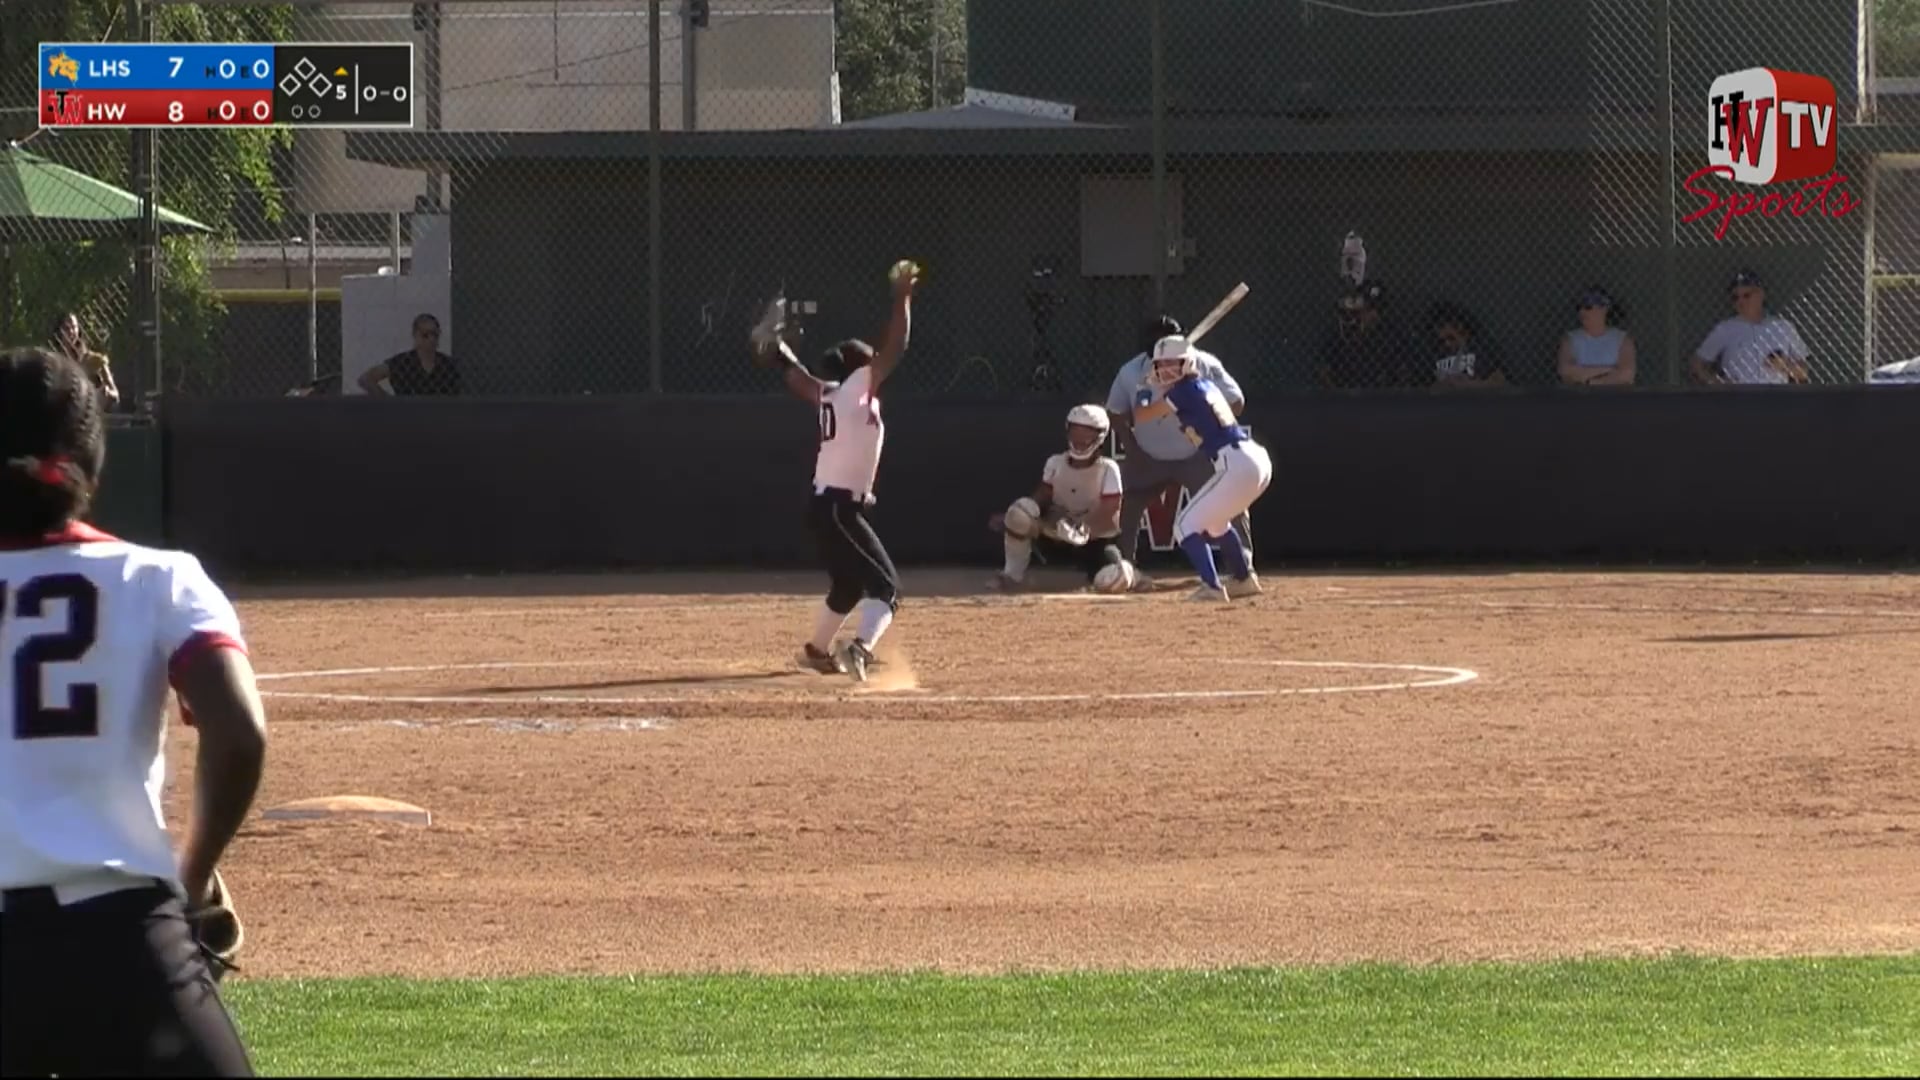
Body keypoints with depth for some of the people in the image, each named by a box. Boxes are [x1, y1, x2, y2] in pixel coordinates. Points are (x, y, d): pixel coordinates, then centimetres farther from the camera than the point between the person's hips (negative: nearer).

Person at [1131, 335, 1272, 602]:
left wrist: (1145, 391, 22)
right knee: (1213, 521, 30)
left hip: (1237, 466, -9)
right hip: (1258, 461, 9)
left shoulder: (1183, 390, -5)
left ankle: (1211, 587, -18)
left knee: (1186, 524, -3)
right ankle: (1244, 579, 37)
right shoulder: (1205, 385, 19)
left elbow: (1140, 416, 2)